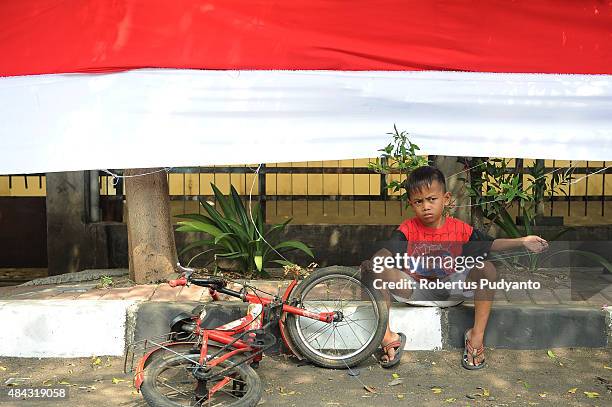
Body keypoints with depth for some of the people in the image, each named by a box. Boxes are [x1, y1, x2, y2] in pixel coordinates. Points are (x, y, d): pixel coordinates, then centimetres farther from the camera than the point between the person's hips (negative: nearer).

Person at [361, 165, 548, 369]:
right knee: (374, 270, -25)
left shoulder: (460, 229, -4)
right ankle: (388, 337, -23)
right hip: (415, 289, -1)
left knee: (487, 268, -24)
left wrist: (522, 242, -4)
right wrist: (370, 265, -43)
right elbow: (383, 256, -20)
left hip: (451, 288, 1)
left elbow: (491, 244, 7)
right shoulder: (407, 230, -9)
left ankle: (477, 335, -16)